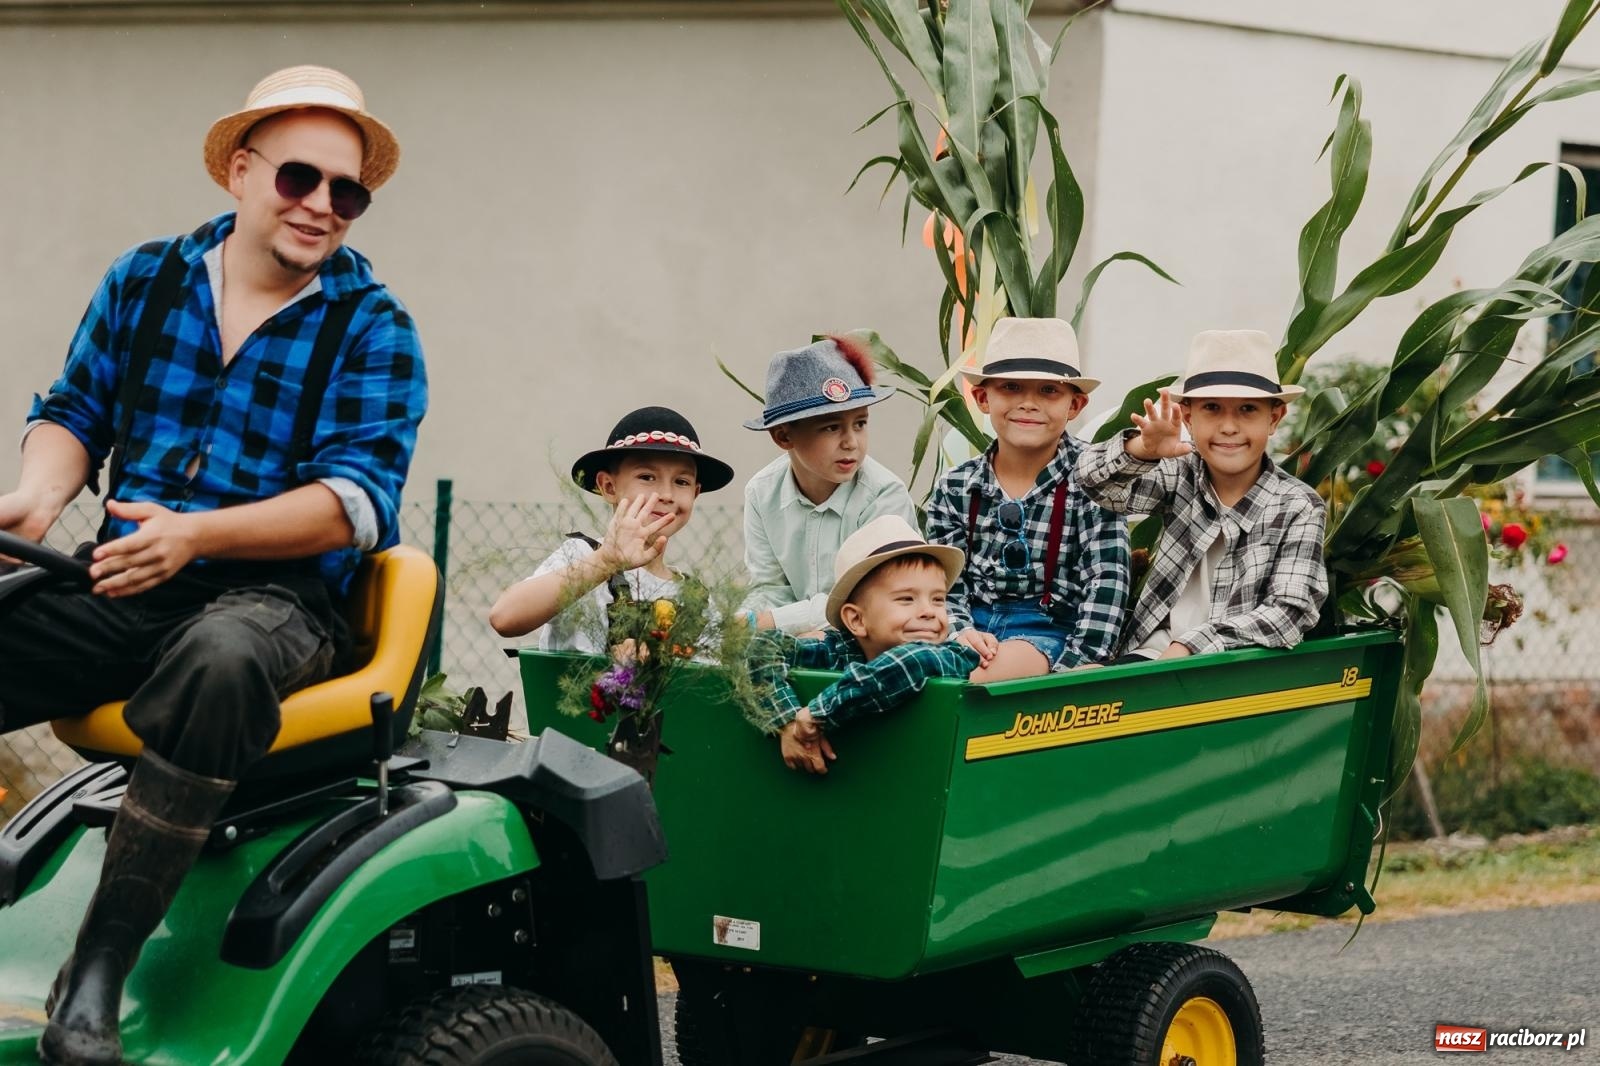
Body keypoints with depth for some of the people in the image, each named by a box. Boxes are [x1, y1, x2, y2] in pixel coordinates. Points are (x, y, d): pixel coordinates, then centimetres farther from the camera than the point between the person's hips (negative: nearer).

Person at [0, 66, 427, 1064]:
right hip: (123, 585, 4)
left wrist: (193, 535, -23)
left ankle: (101, 963, -32)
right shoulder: (145, 281, 12)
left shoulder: (372, 328, 0)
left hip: (282, 596, -4)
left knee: (220, 660, -40)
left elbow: (357, 502, -10)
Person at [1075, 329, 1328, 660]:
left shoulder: (1299, 508, -2)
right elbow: (1096, 479, -11)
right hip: (1153, 654, 2)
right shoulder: (1182, 476, 4)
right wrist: (1142, 450, -34)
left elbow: (1290, 612, -10)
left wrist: (1191, 646, -22)